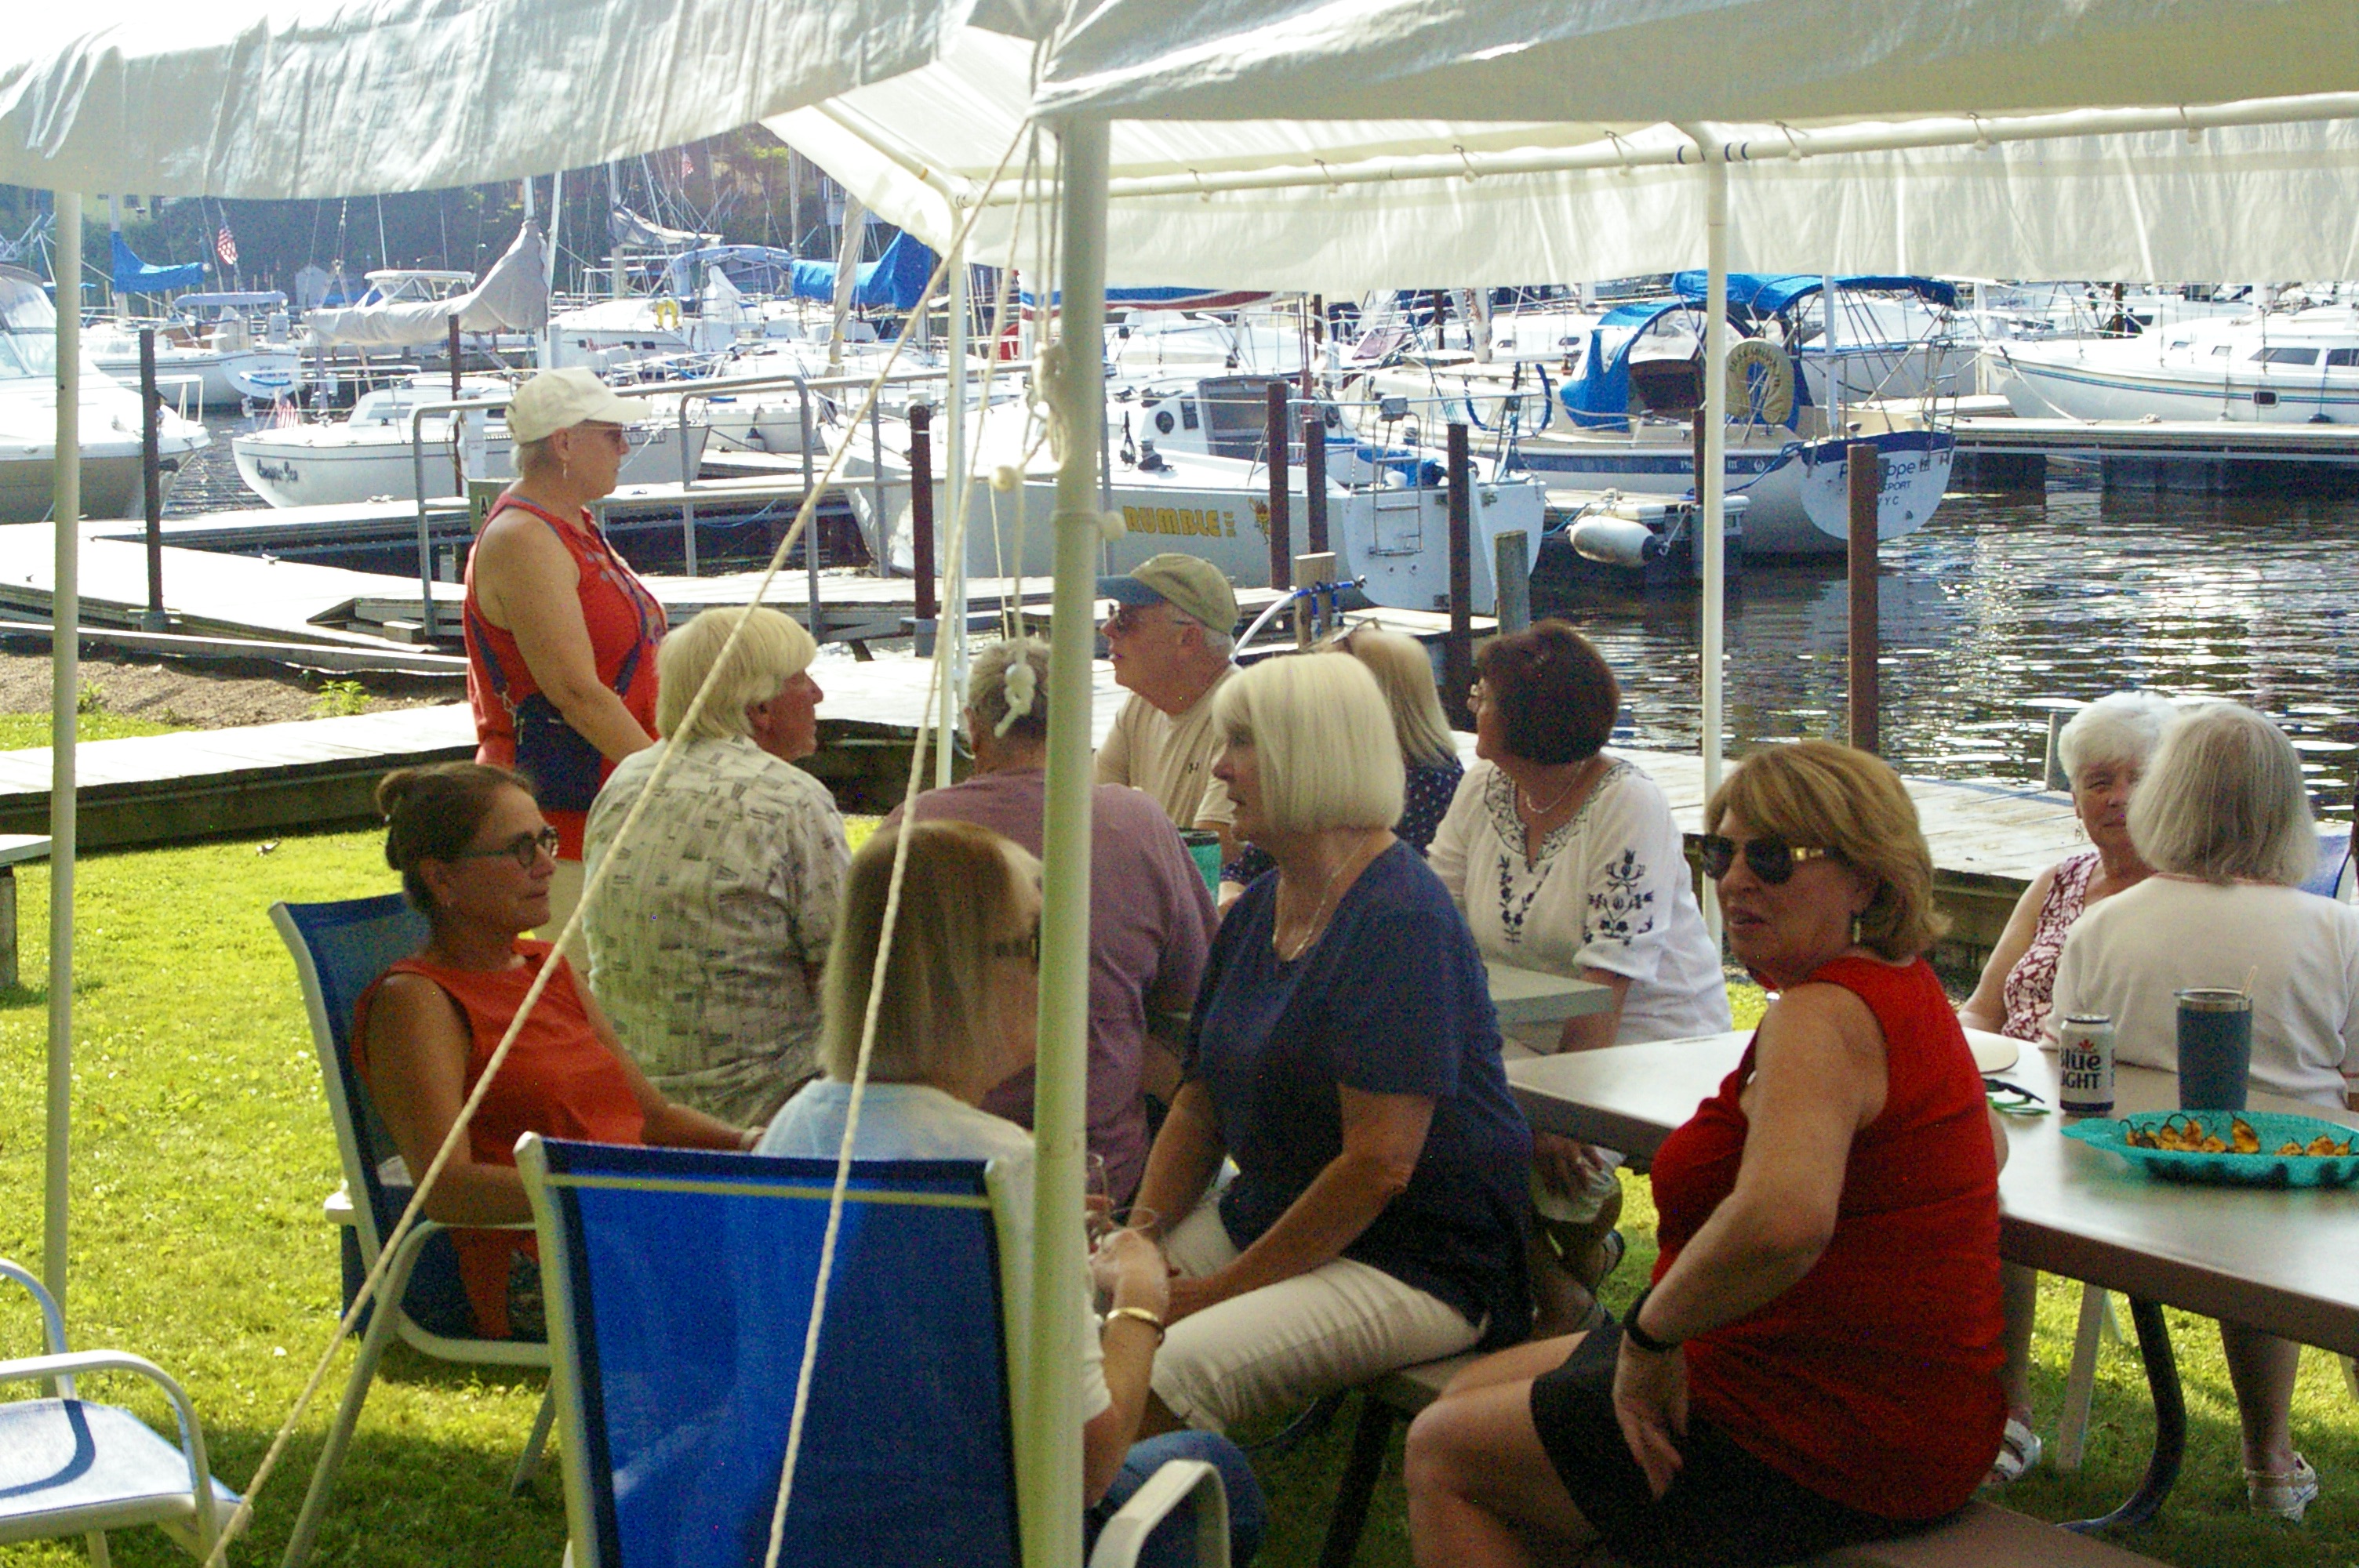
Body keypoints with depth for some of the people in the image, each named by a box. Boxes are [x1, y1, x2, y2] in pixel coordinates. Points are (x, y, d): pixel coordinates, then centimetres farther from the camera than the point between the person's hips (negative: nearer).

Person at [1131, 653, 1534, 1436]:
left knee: (1173, 1373, -29)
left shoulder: (1401, 920, -18)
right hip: (1270, 1215, 9)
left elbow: (1380, 1164, -23)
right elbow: (1199, 1106, 17)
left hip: (1420, 1264, -9)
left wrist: (1229, 1286, -17)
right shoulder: (1255, 912, 12)